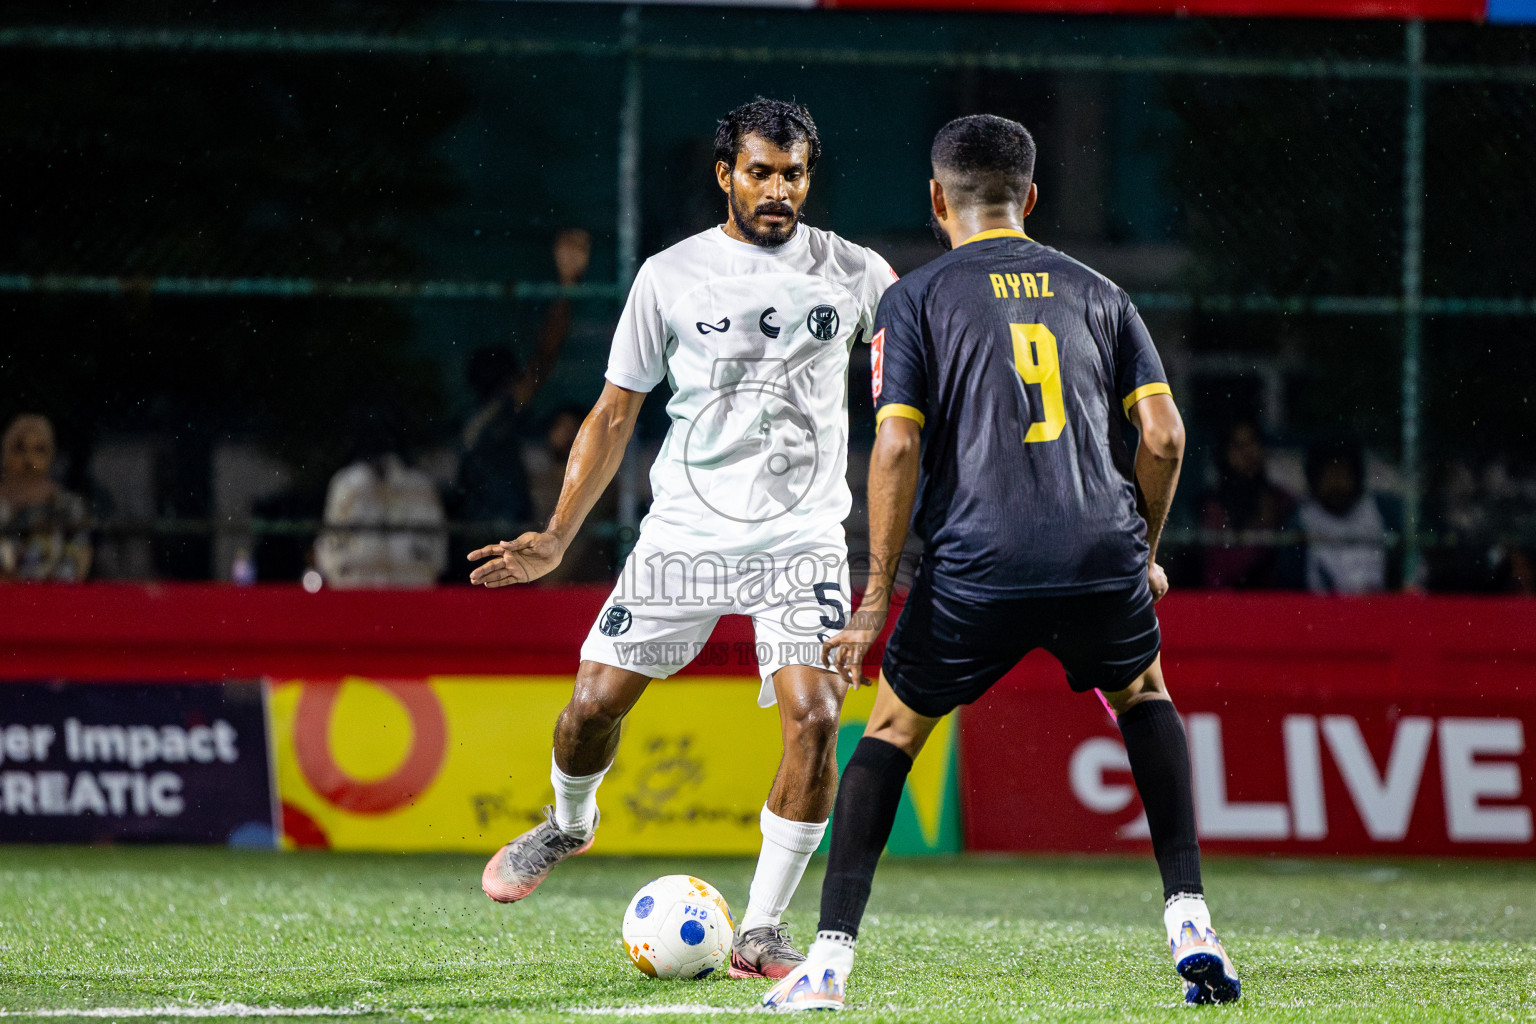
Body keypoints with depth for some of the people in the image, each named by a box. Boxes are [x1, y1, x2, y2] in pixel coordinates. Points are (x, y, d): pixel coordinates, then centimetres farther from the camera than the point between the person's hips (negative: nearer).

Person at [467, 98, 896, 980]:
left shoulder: (853, 274, 2)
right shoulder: (671, 277, 2)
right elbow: (615, 413, 7)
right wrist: (557, 539, 2)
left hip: (803, 539, -1)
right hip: (685, 533, 1)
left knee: (815, 715, -18)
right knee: (597, 700, -1)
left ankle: (761, 933, -6)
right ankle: (569, 824, 35)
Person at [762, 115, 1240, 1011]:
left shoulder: (916, 300, 7)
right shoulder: (1096, 293, 16)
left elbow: (898, 446, -4)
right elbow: (1164, 436, 9)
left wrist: (877, 598, 0)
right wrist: (1144, 553, 24)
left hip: (976, 567, -2)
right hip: (1101, 552, 2)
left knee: (893, 729, 17)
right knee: (1143, 693, 30)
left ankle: (830, 960, 6)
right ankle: (1190, 924, 15)